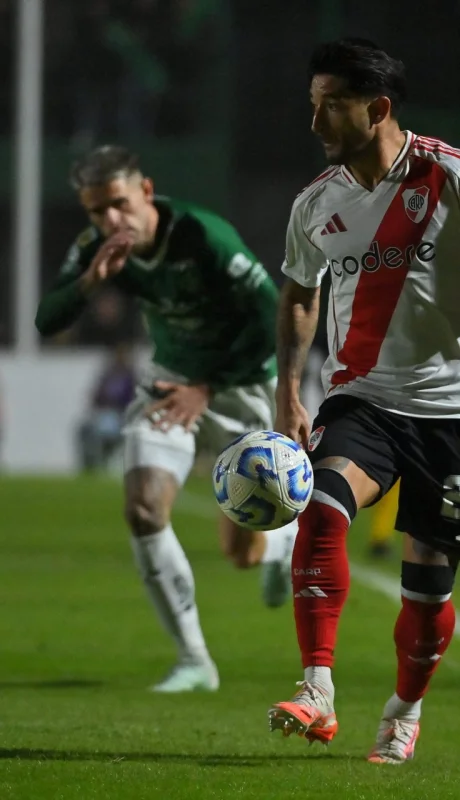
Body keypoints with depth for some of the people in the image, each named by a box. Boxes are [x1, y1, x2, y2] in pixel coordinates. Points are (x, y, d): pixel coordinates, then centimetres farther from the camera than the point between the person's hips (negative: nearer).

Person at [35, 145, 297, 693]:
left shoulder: (204, 236, -28)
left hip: (242, 386, -4)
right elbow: (47, 321, -12)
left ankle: (286, 539, 41)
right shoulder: (98, 249, -12)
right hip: (171, 381, 4)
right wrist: (89, 281, -32)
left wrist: (207, 389, -24)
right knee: (144, 507, -18)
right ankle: (193, 662, -7)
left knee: (243, 554, 0)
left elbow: (272, 320, -26)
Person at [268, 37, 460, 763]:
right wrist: (288, 394, 7)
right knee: (321, 510, -26)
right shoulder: (316, 205, 3)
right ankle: (317, 694, -30)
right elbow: (299, 296, 18)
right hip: (361, 398, 3)